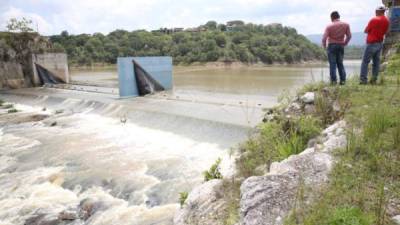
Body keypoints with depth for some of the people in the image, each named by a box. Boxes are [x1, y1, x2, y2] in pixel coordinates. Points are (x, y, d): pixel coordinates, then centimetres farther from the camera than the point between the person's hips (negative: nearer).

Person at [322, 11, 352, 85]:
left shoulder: (329, 26, -12)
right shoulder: (346, 25, 0)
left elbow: (324, 38, -14)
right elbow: (349, 36, 3)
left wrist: (324, 46, 3)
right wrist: (345, 43, 18)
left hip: (332, 46, -4)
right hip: (341, 46, 4)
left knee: (332, 64, 0)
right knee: (340, 63, 12)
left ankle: (334, 80, -3)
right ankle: (343, 80, 9)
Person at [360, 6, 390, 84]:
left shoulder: (374, 20, -14)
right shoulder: (387, 21, 7)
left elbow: (366, 31, -5)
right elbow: (385, 32, 18)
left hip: (372, 43, -7)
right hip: (380, 43, 7)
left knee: (365, 62, -4)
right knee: (376, 62, 10)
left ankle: (363, 79, -10)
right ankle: (374, 79, 9)